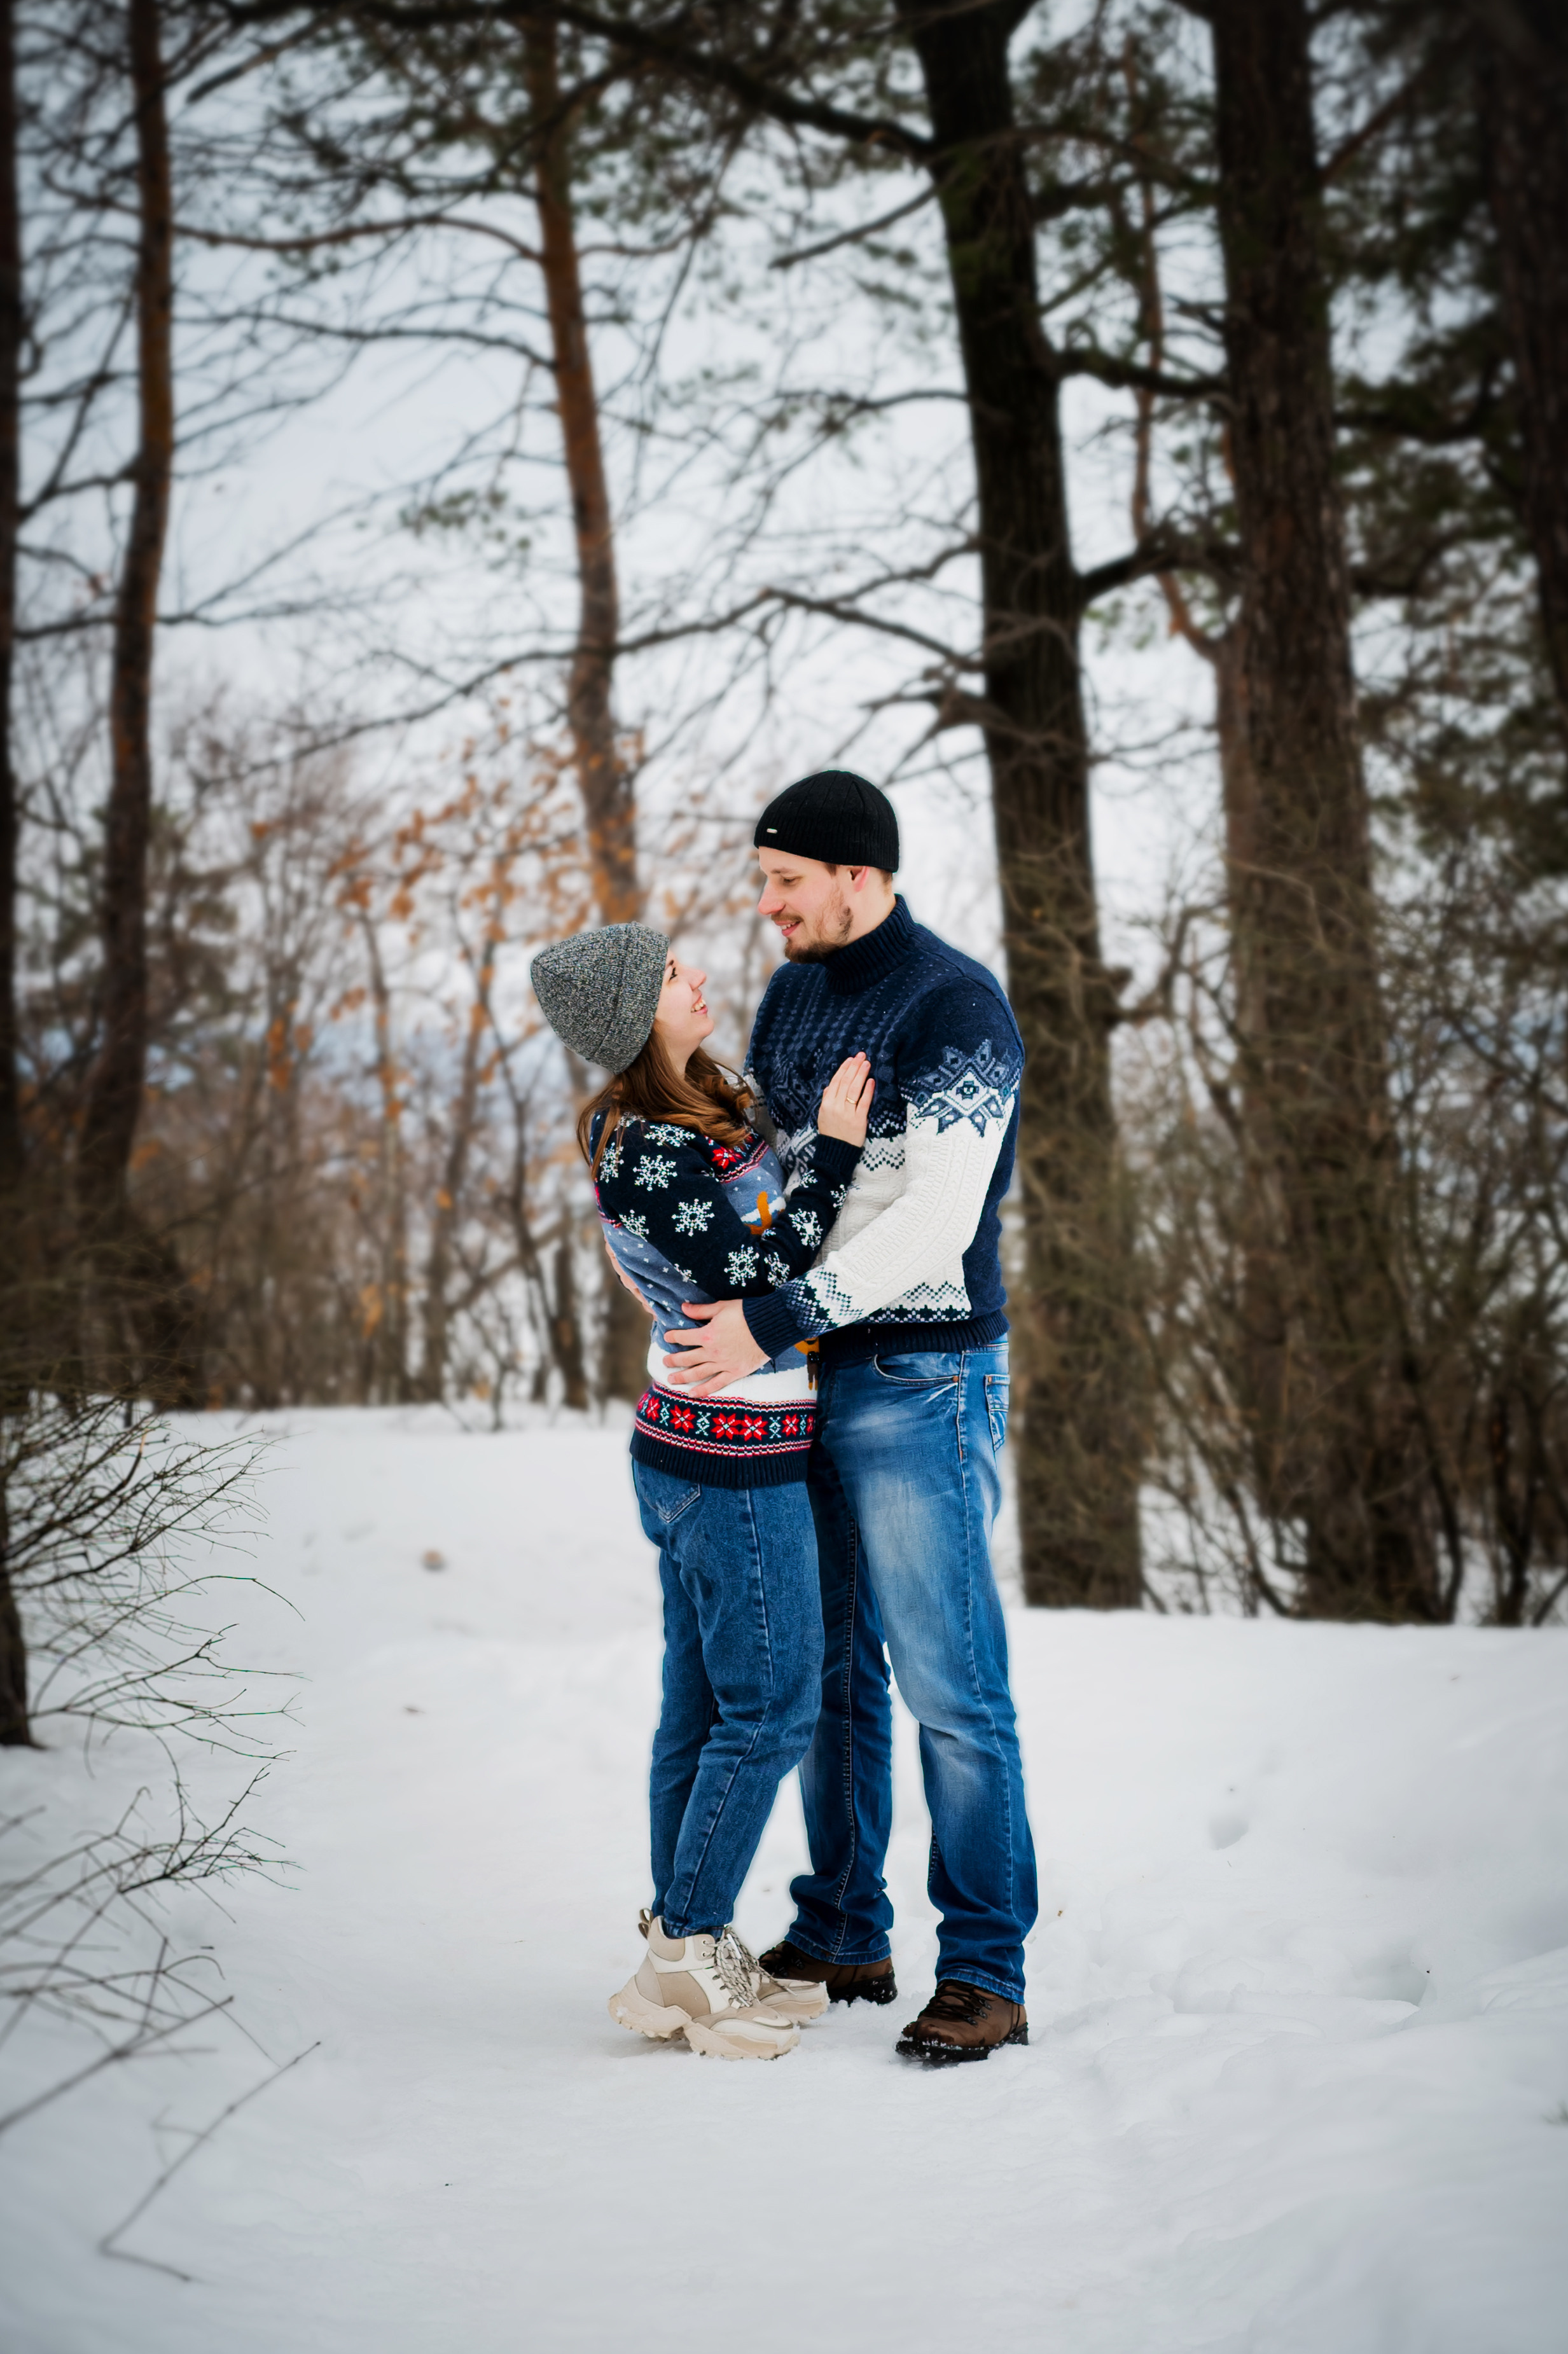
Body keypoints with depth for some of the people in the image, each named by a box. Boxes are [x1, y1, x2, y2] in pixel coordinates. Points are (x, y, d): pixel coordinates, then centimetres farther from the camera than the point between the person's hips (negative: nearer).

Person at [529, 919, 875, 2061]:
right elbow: (756, 1281, -22)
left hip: (689, 1443, 10)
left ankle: (682, 1952, 21)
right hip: (737, 1454, -10)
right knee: (771, 1708, -1)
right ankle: (690, 1950, 7)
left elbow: (760, 1230, 21)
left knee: (703, 1709, 13)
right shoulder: (649, 1150, -20)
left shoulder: (684, 1118, 9)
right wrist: (836, 1154, -18)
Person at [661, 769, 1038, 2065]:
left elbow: (939, 1220, -22)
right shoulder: (792, 995, 12)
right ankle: (843, 1936, 25)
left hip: (922, 1383, -8)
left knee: (950, 1687, -4)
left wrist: (773, 1322, -26)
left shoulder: (956, 1007, -14)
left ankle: (986, 1974, 4)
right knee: (829, 1671, 14)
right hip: (804, 1376, 8)